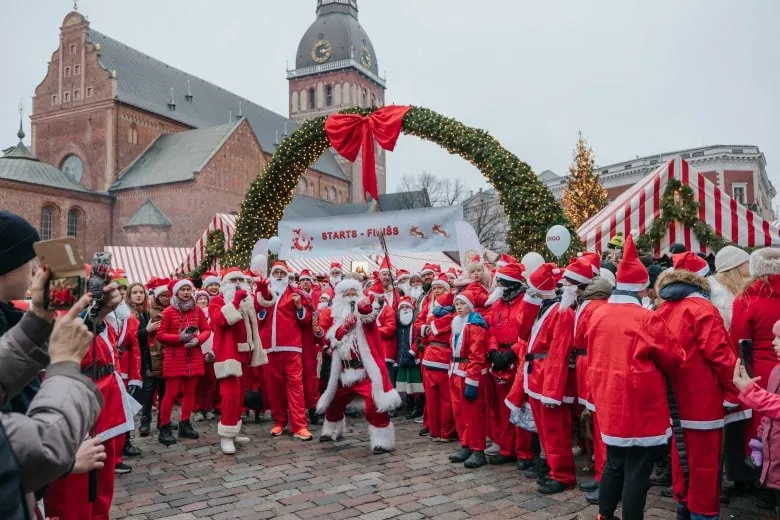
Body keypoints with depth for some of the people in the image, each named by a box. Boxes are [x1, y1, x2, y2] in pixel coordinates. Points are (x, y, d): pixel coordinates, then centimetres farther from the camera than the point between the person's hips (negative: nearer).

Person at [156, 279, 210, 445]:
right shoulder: (168, 311, -4)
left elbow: (206, 330, 9)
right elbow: (160, 335, -5)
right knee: (171, 393, -4)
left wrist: (197, 339, -11)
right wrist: (180, 338, -17)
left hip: (194, 356, 4)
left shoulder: (197, 310, 6)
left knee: (190, 392, 10)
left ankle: (185, 425, 22)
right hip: (174, 357, -4)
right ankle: (164, 428, 6)